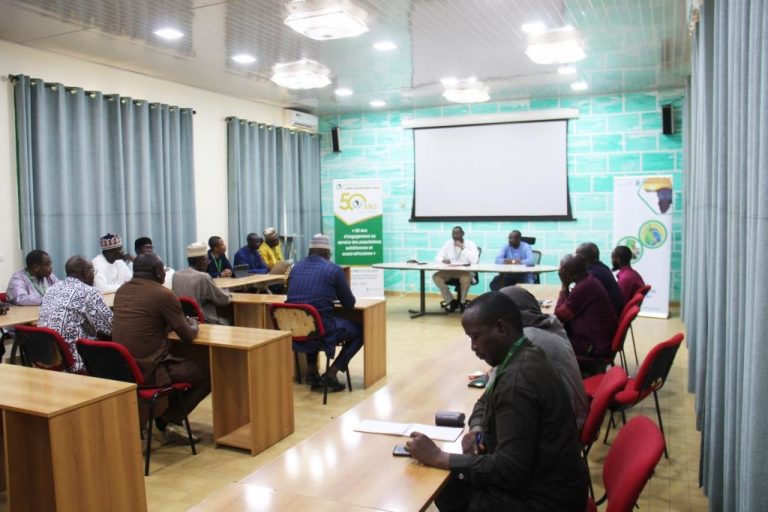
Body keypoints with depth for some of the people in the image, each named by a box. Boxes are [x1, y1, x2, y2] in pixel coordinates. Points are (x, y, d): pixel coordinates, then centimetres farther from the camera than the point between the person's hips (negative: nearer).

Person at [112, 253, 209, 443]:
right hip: (149, 370, -8)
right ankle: (170, 420, 8)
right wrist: (193, 325, 14)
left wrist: (176, 323, 25)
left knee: (180, 362, 31)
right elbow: (188, 336, -8)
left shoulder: (122, 291, 8)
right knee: (207, 375, 5)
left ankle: (165, 419, 27)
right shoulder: (164, 294, -14)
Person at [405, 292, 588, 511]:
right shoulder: (525, 356, 2)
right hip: (541, 481, 9)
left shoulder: (517, 380, -28)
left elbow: (509, 469, -28)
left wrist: (439, 457, -21)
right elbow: (486, 402, 19)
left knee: (446, 489, -3)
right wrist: (477, 429, -3)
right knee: (446, 484, 10)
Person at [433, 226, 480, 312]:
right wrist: (443, 260, -20)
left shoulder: (470, 244, -5)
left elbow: (474, 260, -21)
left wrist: (462, 247, -21)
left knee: (466, 278, -39)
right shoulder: (448, 243, 7)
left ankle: (462, 302, -9)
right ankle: (451, 301, -9)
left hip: (465, 271, -4)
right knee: (436, 276, -23)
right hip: (449, 271, 4)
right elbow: (437, 257, 4)